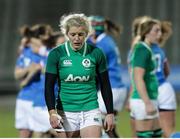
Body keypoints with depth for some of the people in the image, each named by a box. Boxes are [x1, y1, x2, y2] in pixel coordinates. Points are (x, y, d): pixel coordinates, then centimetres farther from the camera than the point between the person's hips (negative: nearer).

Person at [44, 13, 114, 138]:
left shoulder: (96, 54, -2)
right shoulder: (56, 54, -4)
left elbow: (105, 85, 7)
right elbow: (49, 86, -4)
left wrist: (110, 113, 5)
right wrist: (52, 112, -18)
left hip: (90, 110, 0)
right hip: (65, 112, 0)